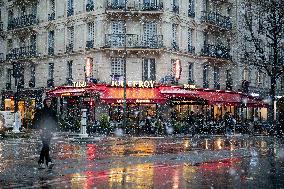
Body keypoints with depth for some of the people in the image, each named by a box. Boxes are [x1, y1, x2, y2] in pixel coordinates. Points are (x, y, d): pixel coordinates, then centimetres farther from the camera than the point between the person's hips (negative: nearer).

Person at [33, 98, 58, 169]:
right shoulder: (40, 111, 0)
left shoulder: (53, 112, 12)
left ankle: (41, 162, 18)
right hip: (43, 131, -4)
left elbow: (55, 121, 19)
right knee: (46, 146, -14)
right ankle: (48, 162, -17)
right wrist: (39, 128, -7)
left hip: (50, 131, 4)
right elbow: (36, 120, 0)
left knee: (45, 146, 7)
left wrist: (53, 129, 6)